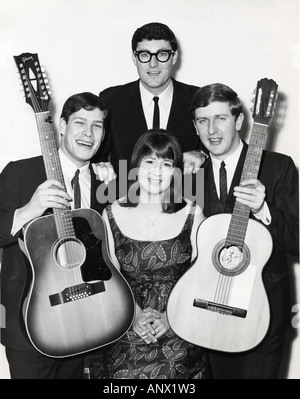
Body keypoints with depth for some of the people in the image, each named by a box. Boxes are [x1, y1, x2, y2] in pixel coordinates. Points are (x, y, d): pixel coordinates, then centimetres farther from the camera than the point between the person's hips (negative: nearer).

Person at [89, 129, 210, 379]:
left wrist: (171, 317, -8)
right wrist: (135, 314, -8)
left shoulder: (192, 214, 2)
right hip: (127, 330, 1)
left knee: (168, 369, -21)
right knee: (128, 370, -19)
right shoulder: (113, 215, 3)